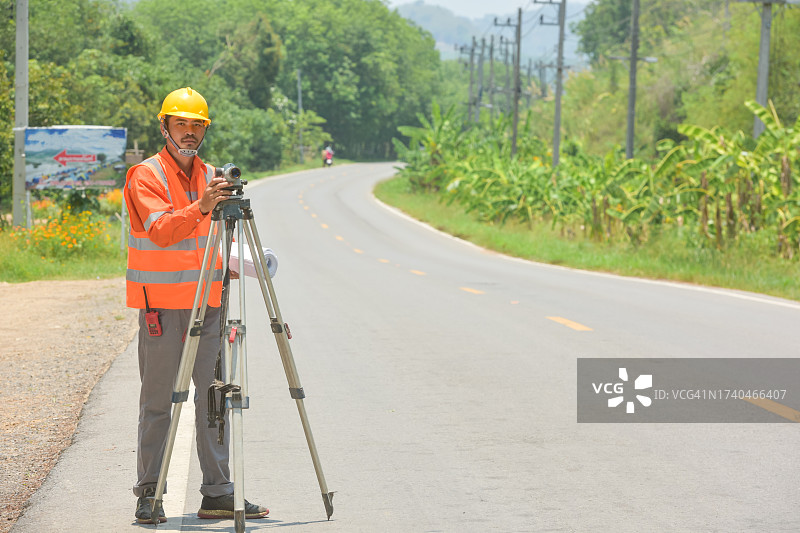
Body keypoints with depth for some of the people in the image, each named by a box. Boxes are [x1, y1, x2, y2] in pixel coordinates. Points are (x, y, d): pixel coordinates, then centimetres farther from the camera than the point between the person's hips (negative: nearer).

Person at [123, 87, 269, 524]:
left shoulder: (210, 177, 14)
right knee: (158, 401, -2)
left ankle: (218, 493, 6)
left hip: (207, 302, 6)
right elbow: (161, 231, -23)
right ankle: (148, 495, 4)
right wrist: (200, 207, -37)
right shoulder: (146, 176, -6)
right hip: (161, 303, -6)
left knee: (214, 396, 3)